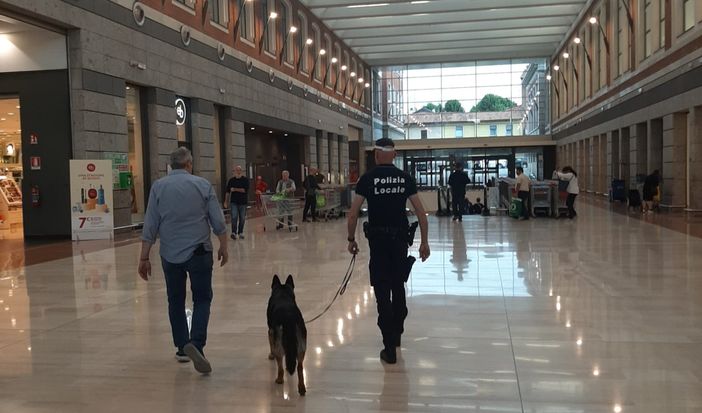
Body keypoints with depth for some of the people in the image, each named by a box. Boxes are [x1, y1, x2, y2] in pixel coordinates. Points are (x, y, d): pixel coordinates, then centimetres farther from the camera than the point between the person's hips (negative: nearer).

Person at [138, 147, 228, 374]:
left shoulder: (158, 187, 0)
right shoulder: (203, 185, -2)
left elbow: (150, 227, -2)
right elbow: (219, 222, -2)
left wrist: (144, 257, 3)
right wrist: (223, 247, 11)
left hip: (170, 255, 2)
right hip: (199, 253, -1)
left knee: (176, 301, 15)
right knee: (202, 299, 6)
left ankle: (182, 348, 20)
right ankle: (196, 344, -13)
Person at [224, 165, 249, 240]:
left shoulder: (245, 180, 0)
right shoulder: (231, 180, 4)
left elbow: (245, 190, -12)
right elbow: (227, 191, 5)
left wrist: (235, 189, -12)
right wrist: (225, 201, 0)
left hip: (243, 202, 0)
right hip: (234, 202, 0)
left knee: (242, 218, 5)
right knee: (234, 217, -11)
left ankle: (240, 233, 16)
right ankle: (233, 232, -12)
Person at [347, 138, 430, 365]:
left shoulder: (368, 178, -3)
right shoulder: (405, 178, 4)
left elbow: (353, 214, -6)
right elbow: (421, 213, 1)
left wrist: (351, 239, 5)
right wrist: (424, 241, 7)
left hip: (378, 239, -3)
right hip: (400, 239, 3)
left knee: (383, 292, 0)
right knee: (399, 287, 20)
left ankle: (390, 347, -1)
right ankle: (397, 334, 34)